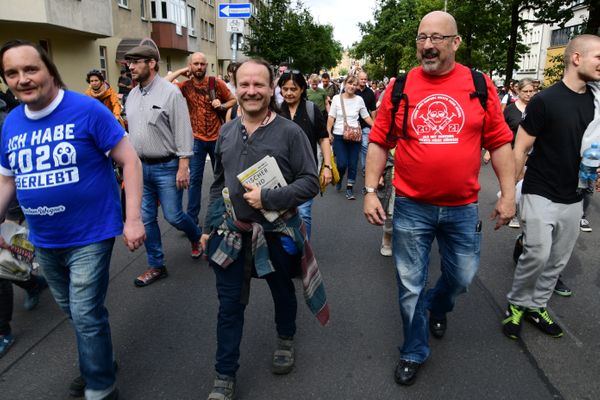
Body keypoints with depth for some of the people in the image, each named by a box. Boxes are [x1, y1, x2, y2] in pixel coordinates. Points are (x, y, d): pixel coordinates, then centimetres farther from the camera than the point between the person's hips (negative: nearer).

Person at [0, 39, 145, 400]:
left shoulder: (87, 110, -14)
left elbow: (129, 161, -14)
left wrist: (133, 219, -19)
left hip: (89, 236, -6)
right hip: (44, 242, 6)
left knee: (86, 316, 1)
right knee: (75, 312, 21)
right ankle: (99, 362, 45)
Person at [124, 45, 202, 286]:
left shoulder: (170, 92, -11)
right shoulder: (132, 95, 10)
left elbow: (183, 132, -14)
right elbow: (131, 132, 15)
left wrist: (183, 167, -17)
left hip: (167, 167, -6)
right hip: (141, 166, 7)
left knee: (173, 216, 0)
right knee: (146, 218, 9)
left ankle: (196, 237, 33)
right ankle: (156, 266, 23)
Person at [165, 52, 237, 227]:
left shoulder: (216, 83, -5)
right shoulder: (186, 86, -3)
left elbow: (233, 100, 5)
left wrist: (222, 106, -15)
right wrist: (180, 71, -9)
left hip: (217, 138, 0)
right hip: (196, 139, 0)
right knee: (195, 179, 3)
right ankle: (192, 218, 11)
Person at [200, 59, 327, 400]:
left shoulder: (290, 132, -12)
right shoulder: (226, 132, 3)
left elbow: (310, 182, -13)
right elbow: (218, 184, 11)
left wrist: (268, 198, -23)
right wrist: (210, 227, 11)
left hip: (277, 233, -3)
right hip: (231, 233, 3)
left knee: (283, 293, 20)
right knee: (230, 306, 9)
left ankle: (287, 340, 50)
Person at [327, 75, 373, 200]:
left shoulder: (359, 99, 3)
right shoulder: (337, 98, 0)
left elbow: (366, 117, 8)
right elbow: (331, 117, 0)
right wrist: (328, 132, -7)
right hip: (339, 136, -1)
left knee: (353, 164, 3)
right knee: (342, 164, -8)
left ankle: (349, 188, 18)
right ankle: (338, 179, 25)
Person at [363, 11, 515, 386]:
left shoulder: (480, 84, -1)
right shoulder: (399, 87, -3)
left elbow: (500, 142, 2)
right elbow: (379, 143, 0)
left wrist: (508, 194, -1)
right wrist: (370, 191, -5)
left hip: (462, 208, 1)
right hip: (411, 207, -1)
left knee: (462, 276, 18)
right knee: (410, 286, 9)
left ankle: (438, 306, 53)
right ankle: (414, 352, 31)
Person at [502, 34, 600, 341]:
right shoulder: (545, 100, -10)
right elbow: (520, 150, -8)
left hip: (573, 198, 6)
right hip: (540, 194, -6)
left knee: (558, 260, 11)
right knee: (537, 255, -13)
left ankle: (536, 306, 29)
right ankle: (516, 304, 11)